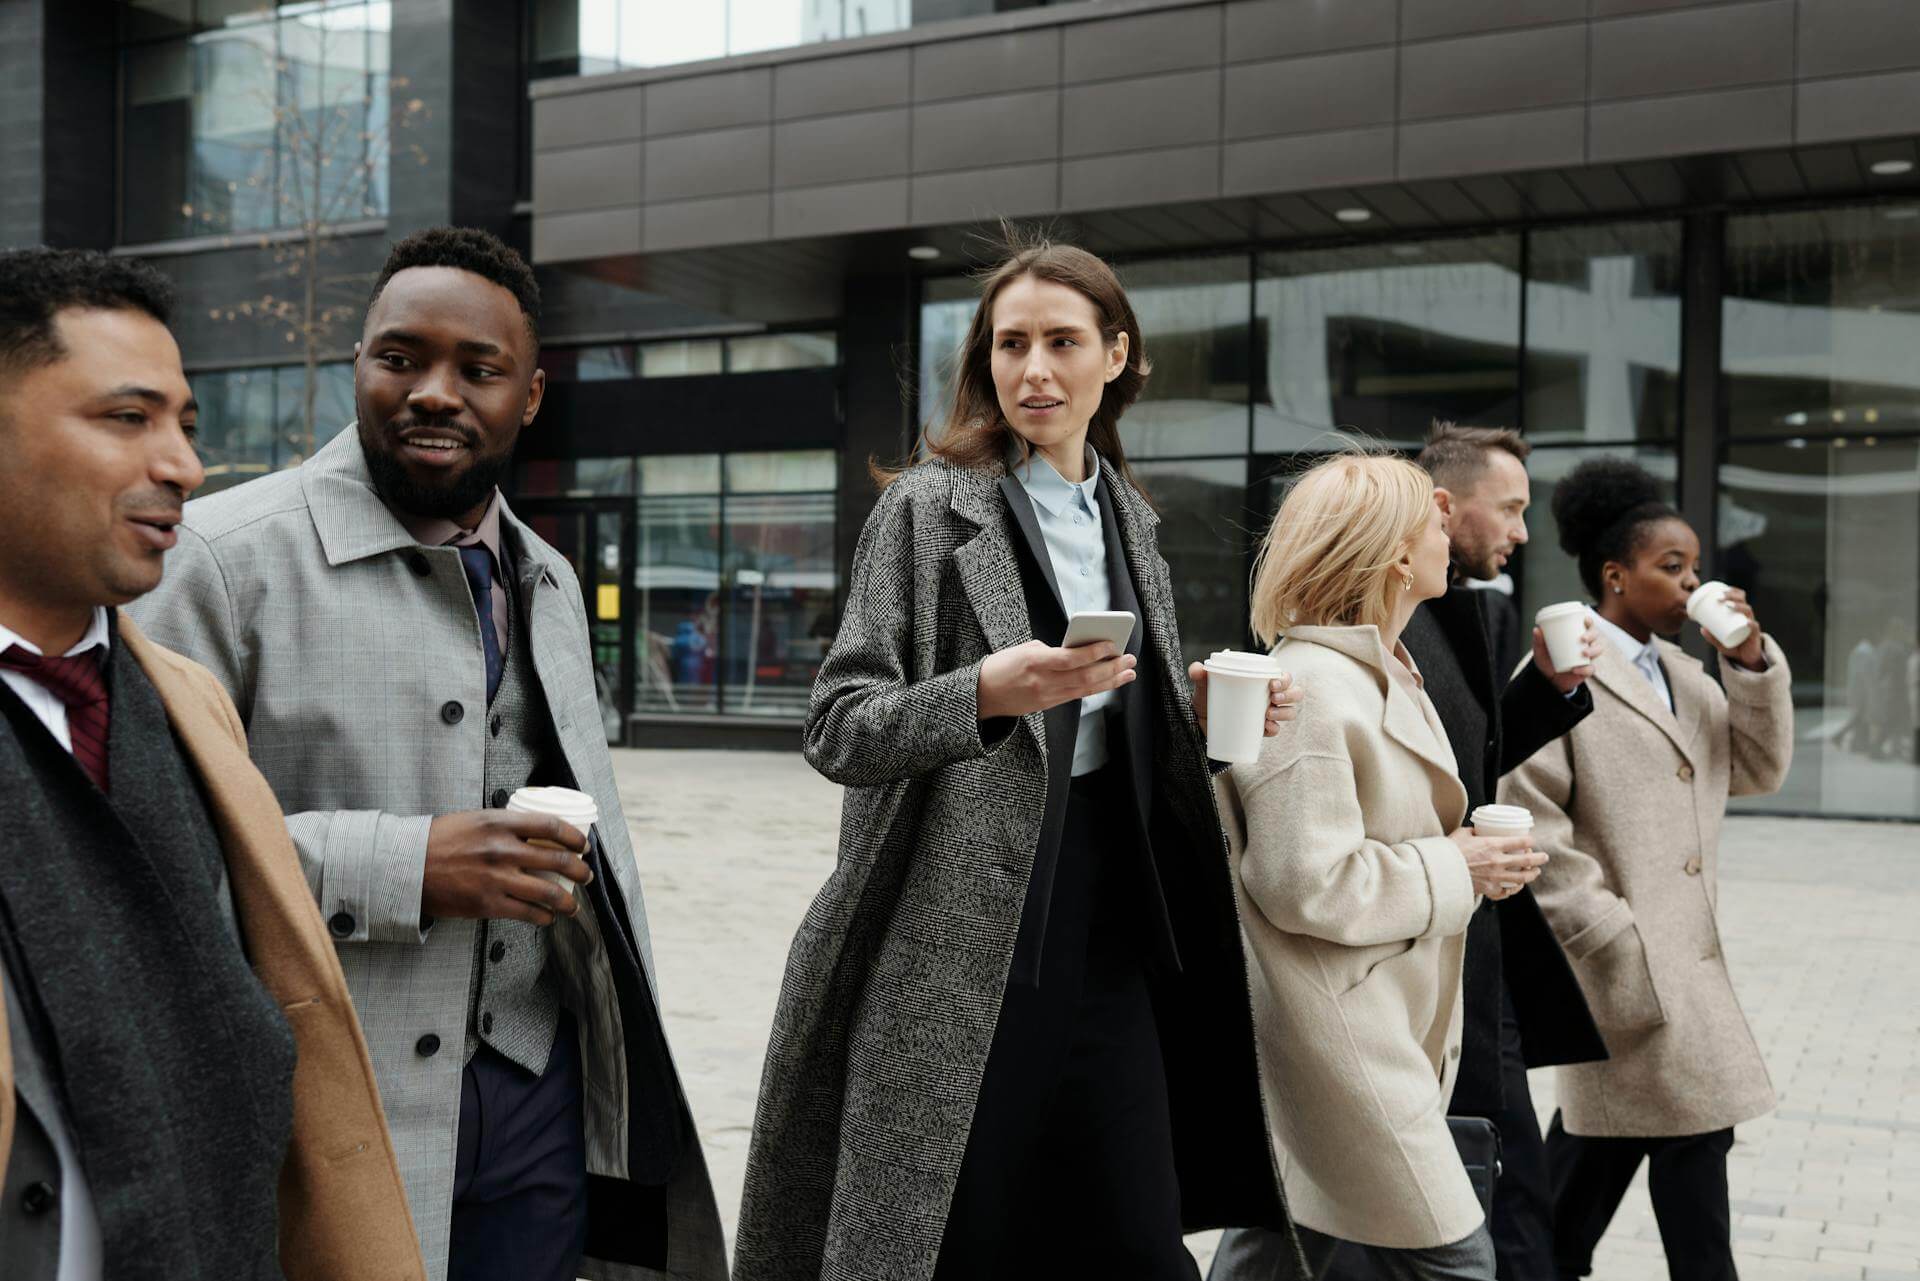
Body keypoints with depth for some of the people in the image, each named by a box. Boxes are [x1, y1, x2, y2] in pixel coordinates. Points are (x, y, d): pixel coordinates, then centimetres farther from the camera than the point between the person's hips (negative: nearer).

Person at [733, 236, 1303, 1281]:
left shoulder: (1129, 520, 13)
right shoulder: (930, 505, -5)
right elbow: (837, 730, -9)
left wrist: (1211, 716, 2)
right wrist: (986, 693, -25)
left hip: (1109, 929, 5)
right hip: (960, 936, -5)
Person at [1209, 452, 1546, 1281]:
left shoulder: (1384, 677, 15)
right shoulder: (1310, 690, -19)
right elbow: (1306, 884, -23)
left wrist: (1463, 851, 9)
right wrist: (1452, 870, -13)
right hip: (1333, 1048, -10)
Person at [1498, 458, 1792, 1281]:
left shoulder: (1685, 675, 15)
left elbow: (1757, 771, 11)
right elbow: (1531, 829, -16)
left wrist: (1753, 662, -1)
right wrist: (1618, 939, -17)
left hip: (1684, 954, 8)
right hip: (1624, 961, -8)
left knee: (1602, 1136, 17)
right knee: (1692, 1135, -5)